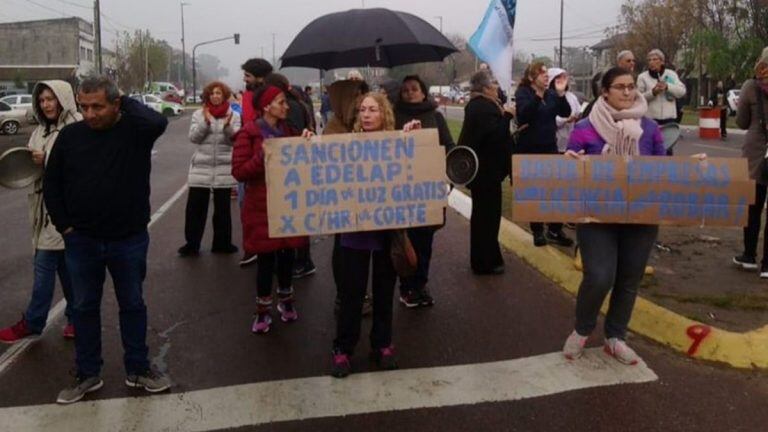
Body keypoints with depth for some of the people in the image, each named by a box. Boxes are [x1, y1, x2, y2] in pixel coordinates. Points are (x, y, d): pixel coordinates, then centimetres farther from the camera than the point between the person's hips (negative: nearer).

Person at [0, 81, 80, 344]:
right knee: (63, 263, 13)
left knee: (45, 263, -2)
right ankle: (76, 318, 23)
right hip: (44, 203, 8)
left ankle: (32, 323, 10)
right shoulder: (41, 130, 15)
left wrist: (47, 160, -21)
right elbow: (34, 164, 21)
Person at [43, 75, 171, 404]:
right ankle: (87, 374, 28)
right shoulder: (70, 135, -2)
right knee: (84, 307, 13)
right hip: (81, 241, 2)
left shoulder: (134, 130, -9)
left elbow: (157, 122, -33)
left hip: (129, 240, -2)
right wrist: (64, 226, -1)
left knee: (133, 304, 12)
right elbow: (52, 185, 5)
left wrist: (125, 100, -18)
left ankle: (137, 370, 27)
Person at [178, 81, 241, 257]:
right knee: (195, 207, 1)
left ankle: (222, 243, 19)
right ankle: (191, 244, 11)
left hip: (224, 168, 0)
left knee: (222, 208, 9)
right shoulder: (199, 114, 5)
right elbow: (193, 137, -6)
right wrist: (206, 122, -19)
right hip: (201, 167, 1)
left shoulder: (233, 115, 3)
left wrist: (228, 125, -25)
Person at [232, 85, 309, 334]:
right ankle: (263, 310, 16)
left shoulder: (289, 129, 9)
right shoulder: (249, 133, -9)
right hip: (262, 206, -5)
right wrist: (263, 156, -25)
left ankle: (285, 301, 32)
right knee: (266, 257, 1)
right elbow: (239, 172, -13)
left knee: (287, 252, 12)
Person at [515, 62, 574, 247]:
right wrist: (537, 95, -39)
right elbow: (524, 113, -26)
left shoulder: (551, 93, 8)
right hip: (529, 149, -5)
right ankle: (538, 231, 14)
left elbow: (565, 113, -2)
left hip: (550, 147, 5)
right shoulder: (523, 93, -8)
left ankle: (555, 230, 13)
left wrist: (561, 93, -17)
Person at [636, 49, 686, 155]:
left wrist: (667, 86, -13)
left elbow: (682, 91, 1)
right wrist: (652, 92, -17)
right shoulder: (643, 77, 2)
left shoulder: (671, 74, 9)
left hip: (669, 117, 2)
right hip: (651, 118, -2)